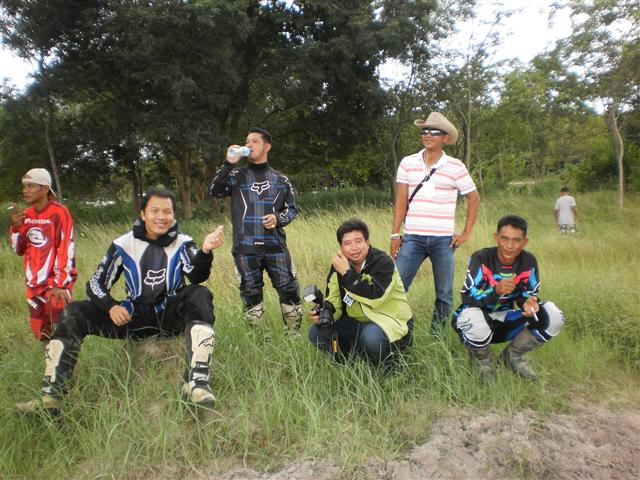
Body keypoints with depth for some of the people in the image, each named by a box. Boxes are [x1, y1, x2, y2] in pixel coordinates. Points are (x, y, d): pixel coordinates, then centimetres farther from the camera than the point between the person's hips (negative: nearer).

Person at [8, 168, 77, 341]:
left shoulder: (59, 212, -12)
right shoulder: (26, 215, 7)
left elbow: (66, 250, -15)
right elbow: (19, 250, 12)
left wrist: (61, 283, -19)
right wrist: (16, 227, -6)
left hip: (55, 283, -7)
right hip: (34, 284, 7)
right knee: (40, 331, 15)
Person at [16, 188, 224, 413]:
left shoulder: (182, 243, -3)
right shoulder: (124, 244, 1)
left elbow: (197, 277, -21)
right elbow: (95, 283, 4)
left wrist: (205, 251, -42)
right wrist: (111, 306, -17)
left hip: (171, 316, -2)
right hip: (134, 317, 2)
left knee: (200, 295, -32)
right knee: (73, 314, -13)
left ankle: (196, 382, -44)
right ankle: (51, 396, -15)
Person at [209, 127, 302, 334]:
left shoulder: (280, 179, 11)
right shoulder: (237, 175, 10)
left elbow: (292, 208, 13)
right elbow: (215, 191, -5)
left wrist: (278, 218, -7)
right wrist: (228, 164, -11)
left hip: (275, 246, 0)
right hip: (245, 248, 0)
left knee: (289, 290, 0)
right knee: (251, 294, 6)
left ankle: (293, 335, 18)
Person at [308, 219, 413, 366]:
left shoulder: (383, 262, -19)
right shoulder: (339, 265, 0)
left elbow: (375, 298, -33)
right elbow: (334, 301, 3)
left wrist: (347, 273, -30)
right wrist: (324, 312, -20)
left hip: (390, 320, -6)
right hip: (357, 321, 6)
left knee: (372, 336, -37)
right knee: (317, 333, -8)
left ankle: (385, 368, -5)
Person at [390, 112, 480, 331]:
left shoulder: (456, 167, 1)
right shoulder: (408, 163, 4)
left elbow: (474, 198, 9)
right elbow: (401, 201, 2)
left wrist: (466, 233, 3)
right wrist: (395, 235, -3)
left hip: (443, 240, 0)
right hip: (413, 238, 0)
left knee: (444, 295, 8)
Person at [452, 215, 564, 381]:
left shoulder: (529, 261, -8)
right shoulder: (481, 258, -20)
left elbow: (531, 294, 0)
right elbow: (467, 297, -25)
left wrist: (529, 302, -25)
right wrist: (496, 290, -43)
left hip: (505, 322, 4)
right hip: (480, 319, -4)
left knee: (553, 317, -15)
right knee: (475, 322, -41)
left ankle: (512, 356, 8)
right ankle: (483, 359, -2)